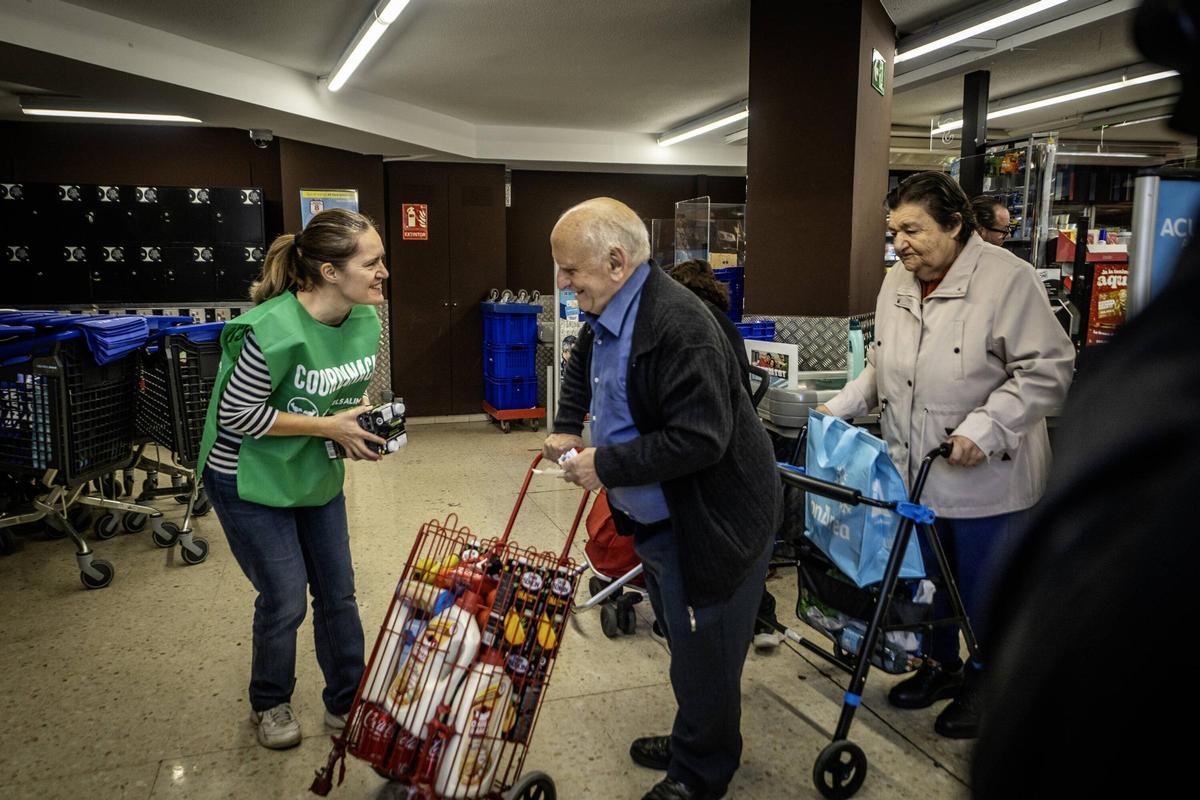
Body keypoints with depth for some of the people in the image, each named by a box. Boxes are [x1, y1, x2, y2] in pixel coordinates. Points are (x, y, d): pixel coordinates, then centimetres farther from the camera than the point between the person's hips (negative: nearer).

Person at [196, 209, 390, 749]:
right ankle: (269, 705, 32)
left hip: (317, 475, 7)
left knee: (337, 592, 12)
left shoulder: (365, 320, -8)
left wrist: (360, 425, -11)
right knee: (285, 600, 3)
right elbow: (236, 414, -23)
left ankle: (347, 704, 31)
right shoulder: (275, 331, -31)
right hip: (251, 481, -6)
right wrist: (328, 426, -23)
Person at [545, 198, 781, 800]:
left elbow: (699, 439, -32)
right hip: (657, 520, 9)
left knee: (704, 659, 8)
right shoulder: (608, 315, 3)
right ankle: (691, 745, 45)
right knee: (684, 646, 25)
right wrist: (566, 429, 12)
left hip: (711, 525, -9)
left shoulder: (678, 325, -28)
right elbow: (582, 366, 26)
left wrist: (606, 465, -24)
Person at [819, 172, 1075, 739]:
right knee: (926, 579, 20)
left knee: (984, 591, 10)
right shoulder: (895, 287, 7)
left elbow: (1047, 369, -18)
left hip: (986, 477, -6)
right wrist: (838, 408, 6)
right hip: (914, 473, 6)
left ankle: (984, 685, 34)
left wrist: (985, 427, -26)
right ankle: (941, 665, 43)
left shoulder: (1007, 279, -16)